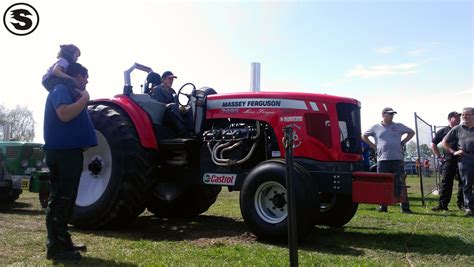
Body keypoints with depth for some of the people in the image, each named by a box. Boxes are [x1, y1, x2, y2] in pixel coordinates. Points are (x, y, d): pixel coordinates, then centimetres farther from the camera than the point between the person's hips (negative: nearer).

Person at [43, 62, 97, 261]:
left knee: (65, 199, 14)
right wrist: (85, 98, -15)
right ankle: (55, 247, -2)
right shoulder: (61, 89, -7)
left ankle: (62, 242, 22)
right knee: (60, 199, -8)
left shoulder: (70, 92, 23)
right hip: (62, 152, -11)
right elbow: (65, 114, -26)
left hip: (70, 151, 11)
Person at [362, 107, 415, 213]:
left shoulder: (399, 126, 12)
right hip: (382, 160, 0)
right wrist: (374, 146, 9)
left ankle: (405, 207, 4)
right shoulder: (376, 128, 8)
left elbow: (411, 132, 24)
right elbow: (364, 136, 19)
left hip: (397, 159, 1)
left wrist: (403, 142, 11)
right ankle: (383, 207, 9)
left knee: (400, 184, 0)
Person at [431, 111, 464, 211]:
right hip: (448, 161, -2)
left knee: (463, 183, 5)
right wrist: (439, 156, 4)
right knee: (446, 183, -3)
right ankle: (442, 204, -2)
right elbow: (433, 144, 12)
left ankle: (462, 204, 15)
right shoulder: (443, 131, 5)